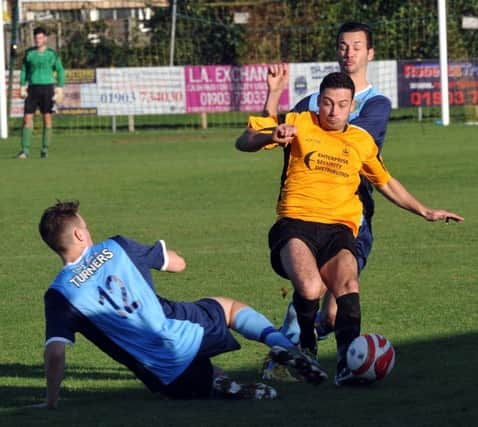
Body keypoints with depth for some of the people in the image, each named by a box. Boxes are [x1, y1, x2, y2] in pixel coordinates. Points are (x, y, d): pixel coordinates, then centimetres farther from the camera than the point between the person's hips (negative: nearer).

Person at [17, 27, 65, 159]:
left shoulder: (52, 54, 3)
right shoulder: (29, 53, 6)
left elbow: (60, 71, 9)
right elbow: (24, 70, 13)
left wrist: (60, 89, 1)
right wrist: (22, 87, 4)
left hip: (47, 87, -1)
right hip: (32, 88, 1)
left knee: (47, 117, -1)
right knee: (27, 117, -7)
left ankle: (45, 149, 8)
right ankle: (25, 150, -7)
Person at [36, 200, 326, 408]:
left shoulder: (59, 295, -3)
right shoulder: (115, 249, 3)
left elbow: (56, 352, -14)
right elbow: (178, 264, 14)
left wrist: (51, 401, -5)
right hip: (187, 330, 1)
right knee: (229, 307, 35)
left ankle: (219, 385, -4)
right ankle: (280, 344, 5)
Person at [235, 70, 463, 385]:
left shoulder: (362, 141, 19)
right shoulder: (298, 125, 9)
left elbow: (386, 183, 36)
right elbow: (243, 143, 4)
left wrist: (425, 212, 36)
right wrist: (271, 137, -17)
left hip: (339, 229, 3)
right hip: (296, 224, -3)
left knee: (347, 282, -31)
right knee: (311, 288, -32)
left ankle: (347, 362, -38)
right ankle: (306, 347, -2)